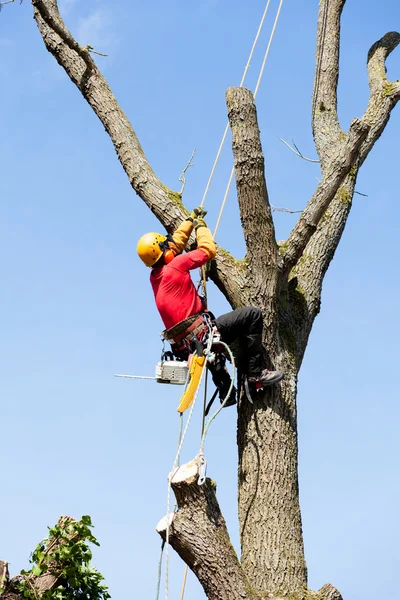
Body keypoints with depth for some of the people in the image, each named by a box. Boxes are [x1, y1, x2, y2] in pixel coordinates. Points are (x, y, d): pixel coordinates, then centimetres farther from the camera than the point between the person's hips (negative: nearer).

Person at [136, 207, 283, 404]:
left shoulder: (155, 275, 11)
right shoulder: (175, 265, -12)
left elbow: (176, 242, 26)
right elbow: (208, 250, 0)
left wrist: (190, 220, 34)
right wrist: (200, 226, 17)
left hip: (182, 344, 9)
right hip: (199, 336, -9)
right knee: (252, 314, -10)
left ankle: (226, 393, 43)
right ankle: (256, 372, -11)